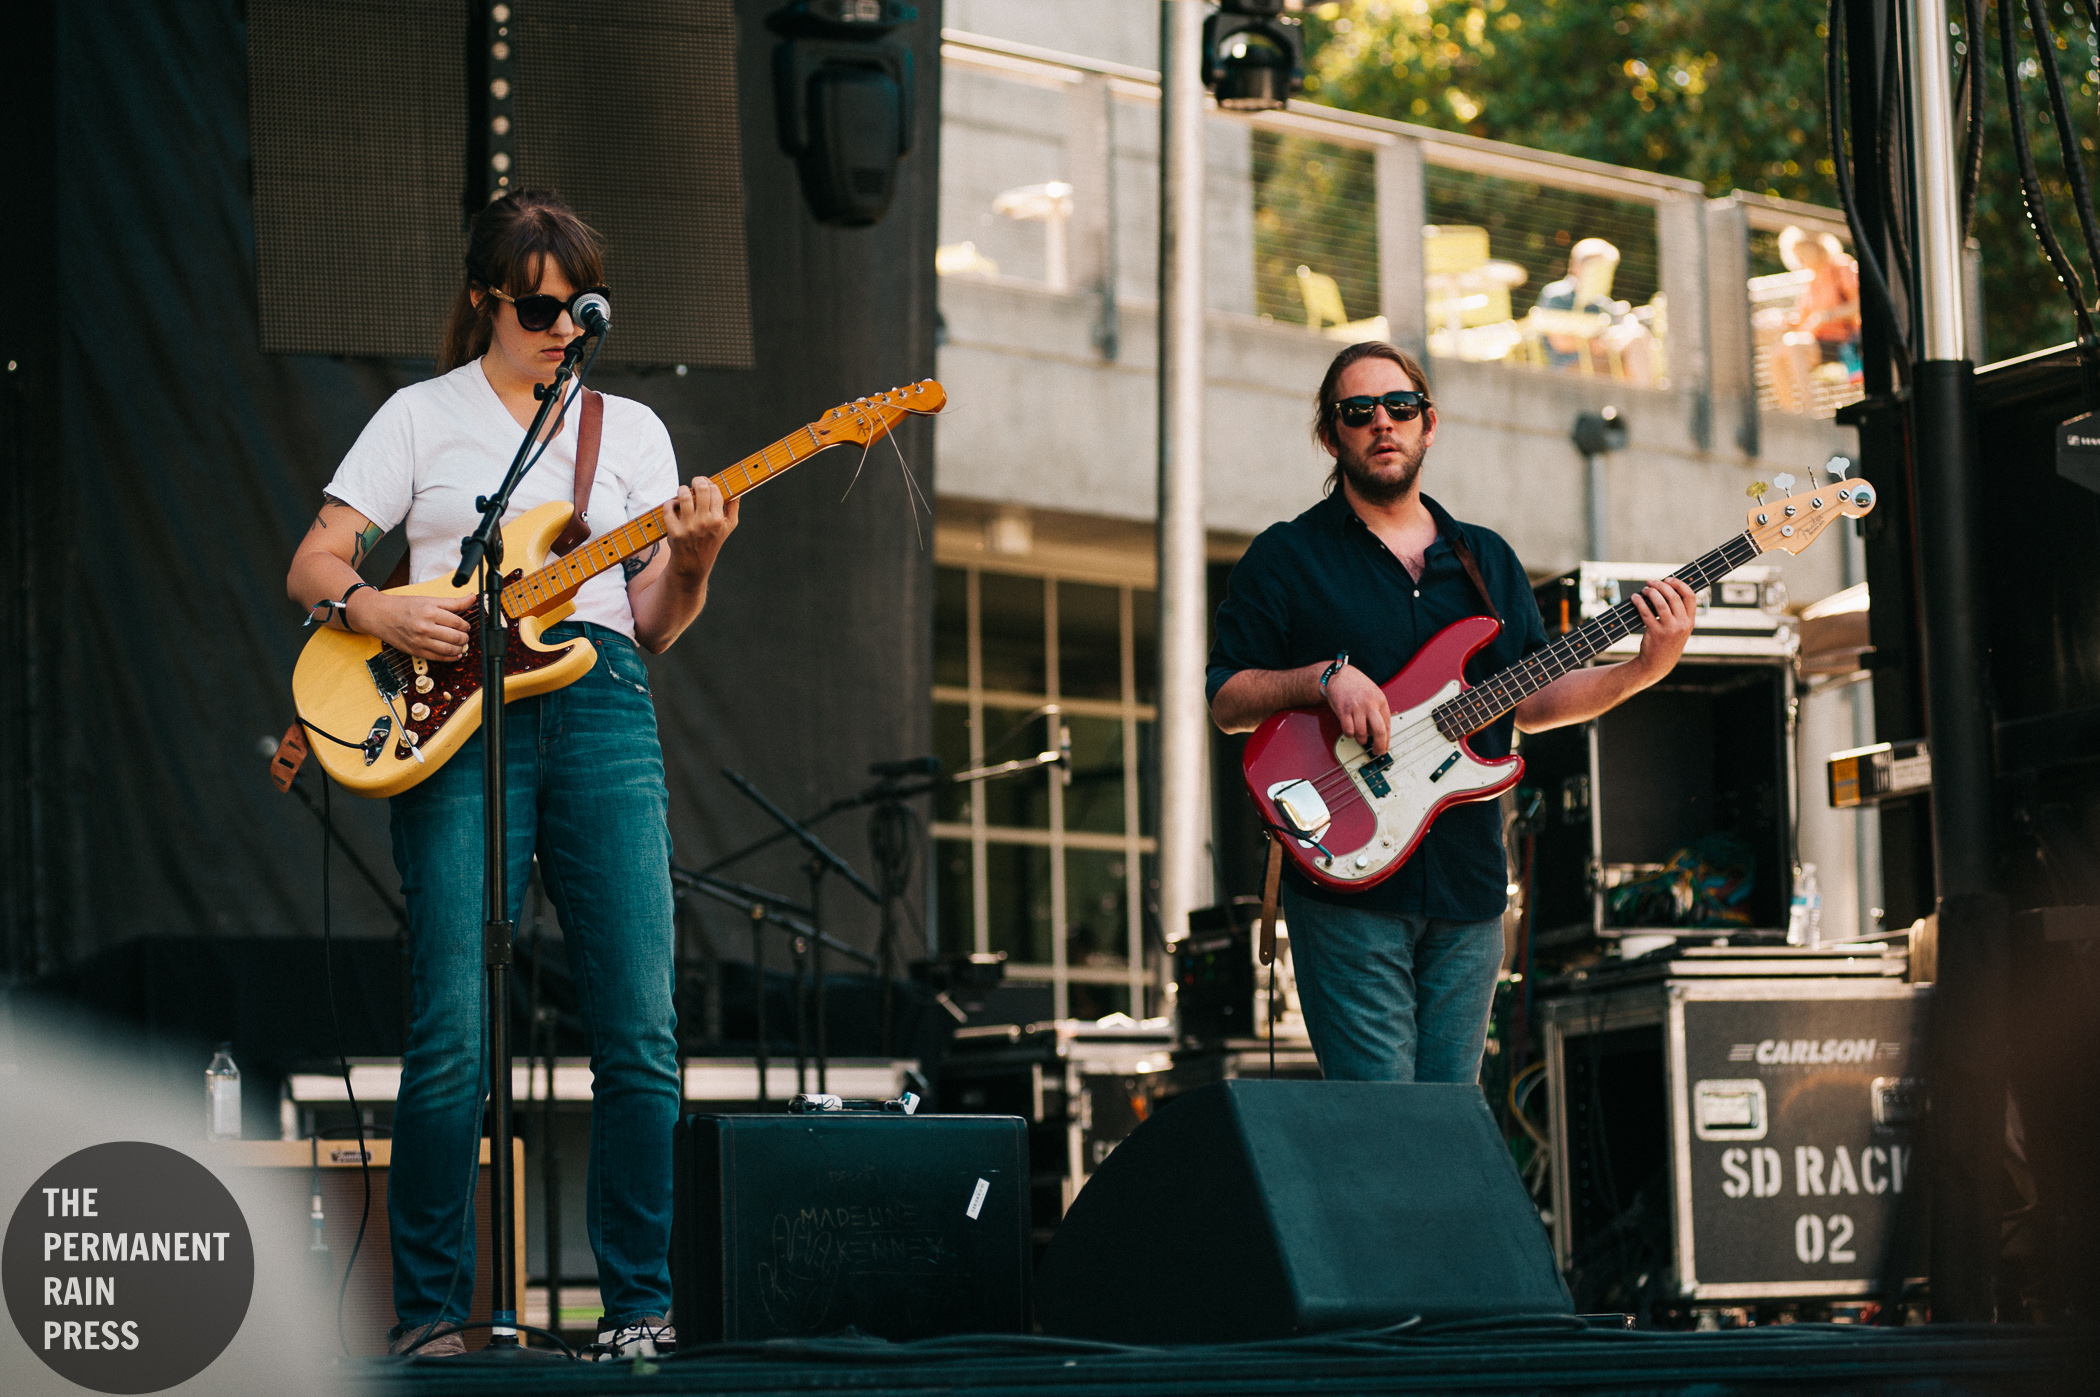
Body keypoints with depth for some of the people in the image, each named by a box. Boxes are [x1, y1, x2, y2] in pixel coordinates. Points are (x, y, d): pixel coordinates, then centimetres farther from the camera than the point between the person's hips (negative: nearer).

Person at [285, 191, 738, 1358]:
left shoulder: (629, 427, 19)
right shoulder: (421, 417, 13)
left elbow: (657, 625, 14)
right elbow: (312, 565, 8)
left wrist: (691, 563, -6)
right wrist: (380, 611, -12)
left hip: (601, 702, 2)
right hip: (454, 711, -2)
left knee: (641, 1029, -5)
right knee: (454, 1033, -8)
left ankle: (641, 1301, 3)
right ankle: (430, 1307, 1)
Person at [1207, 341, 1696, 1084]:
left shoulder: (1486, 559, 18)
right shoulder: (1285, 559, 4)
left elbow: (1532, 702, 14)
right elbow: (1225, 701, 0)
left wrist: (1643, 669, 0)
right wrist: (1327, 677, -17)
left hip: (1468, 884, 5)